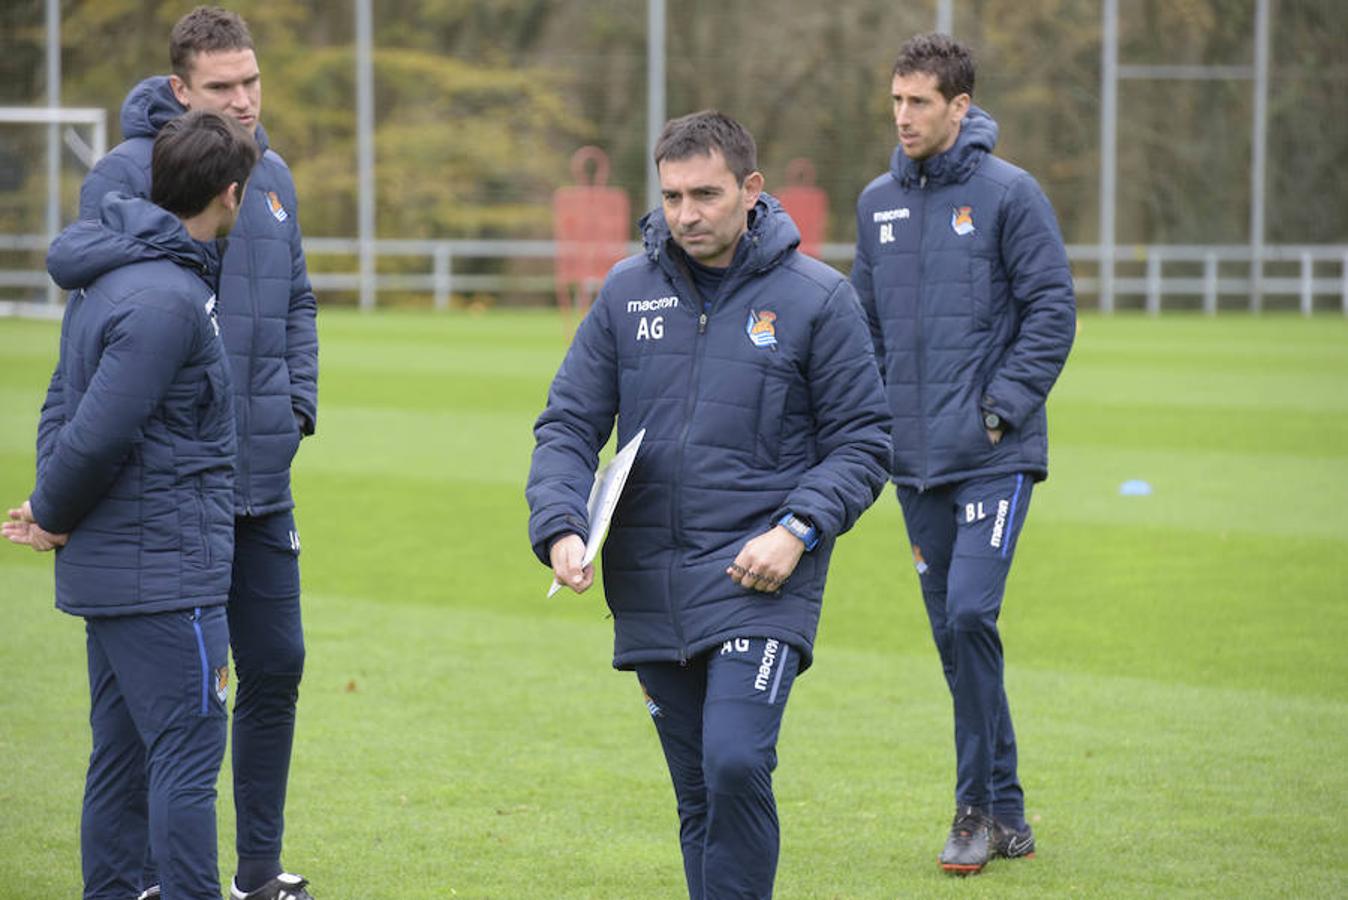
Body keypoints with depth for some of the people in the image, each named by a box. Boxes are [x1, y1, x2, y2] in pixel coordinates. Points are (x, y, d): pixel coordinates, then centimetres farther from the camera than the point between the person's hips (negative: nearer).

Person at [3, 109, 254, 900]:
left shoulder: (107, 278, 12)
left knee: (122, 758, 13)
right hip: (166, 571, -10)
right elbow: (98, 433, -22)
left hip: (109, 569, 10)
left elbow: (67, 401, 15)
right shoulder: (168, 300, -20)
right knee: (187, 756, -6)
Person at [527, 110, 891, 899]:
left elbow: (862, 441, 1)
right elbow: (569, 425, 8)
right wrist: (560, 527, -9)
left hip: (760, 585, -4)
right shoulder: (627, 293, 7)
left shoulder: (817, 298, -2)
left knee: (736, 764, -21)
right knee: (699, 795, 9)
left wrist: (800, 528, -14)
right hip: (650, 589, 4)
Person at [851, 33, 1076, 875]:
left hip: (995, 457, -6)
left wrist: (1003, 405, -13)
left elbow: (1053, 309, -7)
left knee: (970, 614, -17)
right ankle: (1005, 814, 16)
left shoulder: (1009, 194, -6)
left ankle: (980, 803, -5)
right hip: (917, 460, 6)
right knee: (954, 632, 8)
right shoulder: (878, 203, 10)